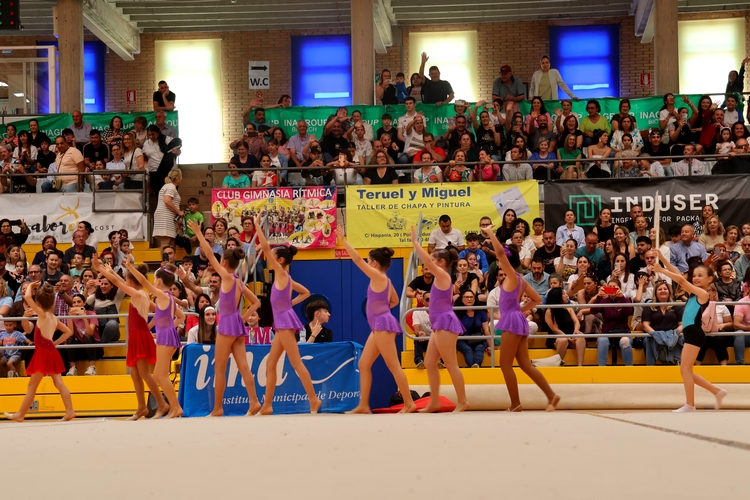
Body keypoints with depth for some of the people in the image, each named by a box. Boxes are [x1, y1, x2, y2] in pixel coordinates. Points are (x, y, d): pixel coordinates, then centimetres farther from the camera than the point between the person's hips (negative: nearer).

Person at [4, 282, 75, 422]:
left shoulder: (43, 315, -9)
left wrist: (30, 286, 1)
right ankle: (70, 411, -3)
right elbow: (68, 332, 22)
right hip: (50, 351, 8)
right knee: (59, 383, 4)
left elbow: (27, 297, -16)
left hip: (44, 353, -8)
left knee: (32, 385, -1)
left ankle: (20, 414, 6)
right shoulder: (54, 318, 14)